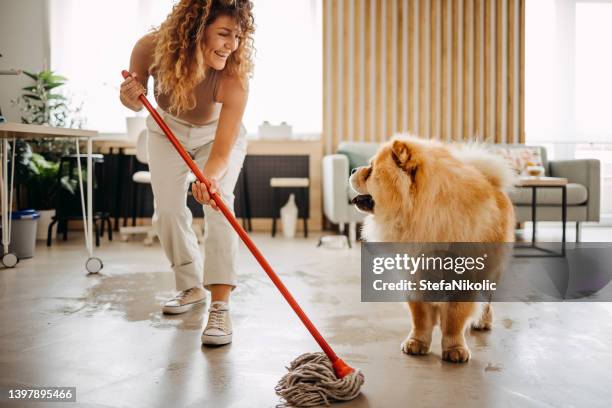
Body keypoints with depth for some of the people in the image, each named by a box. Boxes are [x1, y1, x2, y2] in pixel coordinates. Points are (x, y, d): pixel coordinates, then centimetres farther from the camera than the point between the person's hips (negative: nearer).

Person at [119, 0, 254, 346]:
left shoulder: (234, 78, -37)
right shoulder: (152, 48, -30)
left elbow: (222, 149, -40)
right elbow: (134, 101, -11)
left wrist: (210, 177, -60)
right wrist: (131, 98, -35)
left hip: (218, 134, -3)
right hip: (168, 130, 3)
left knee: (219, 204, -23)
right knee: (168, 211, 1)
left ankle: (220, 306, -22)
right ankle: (191, 288, 21)